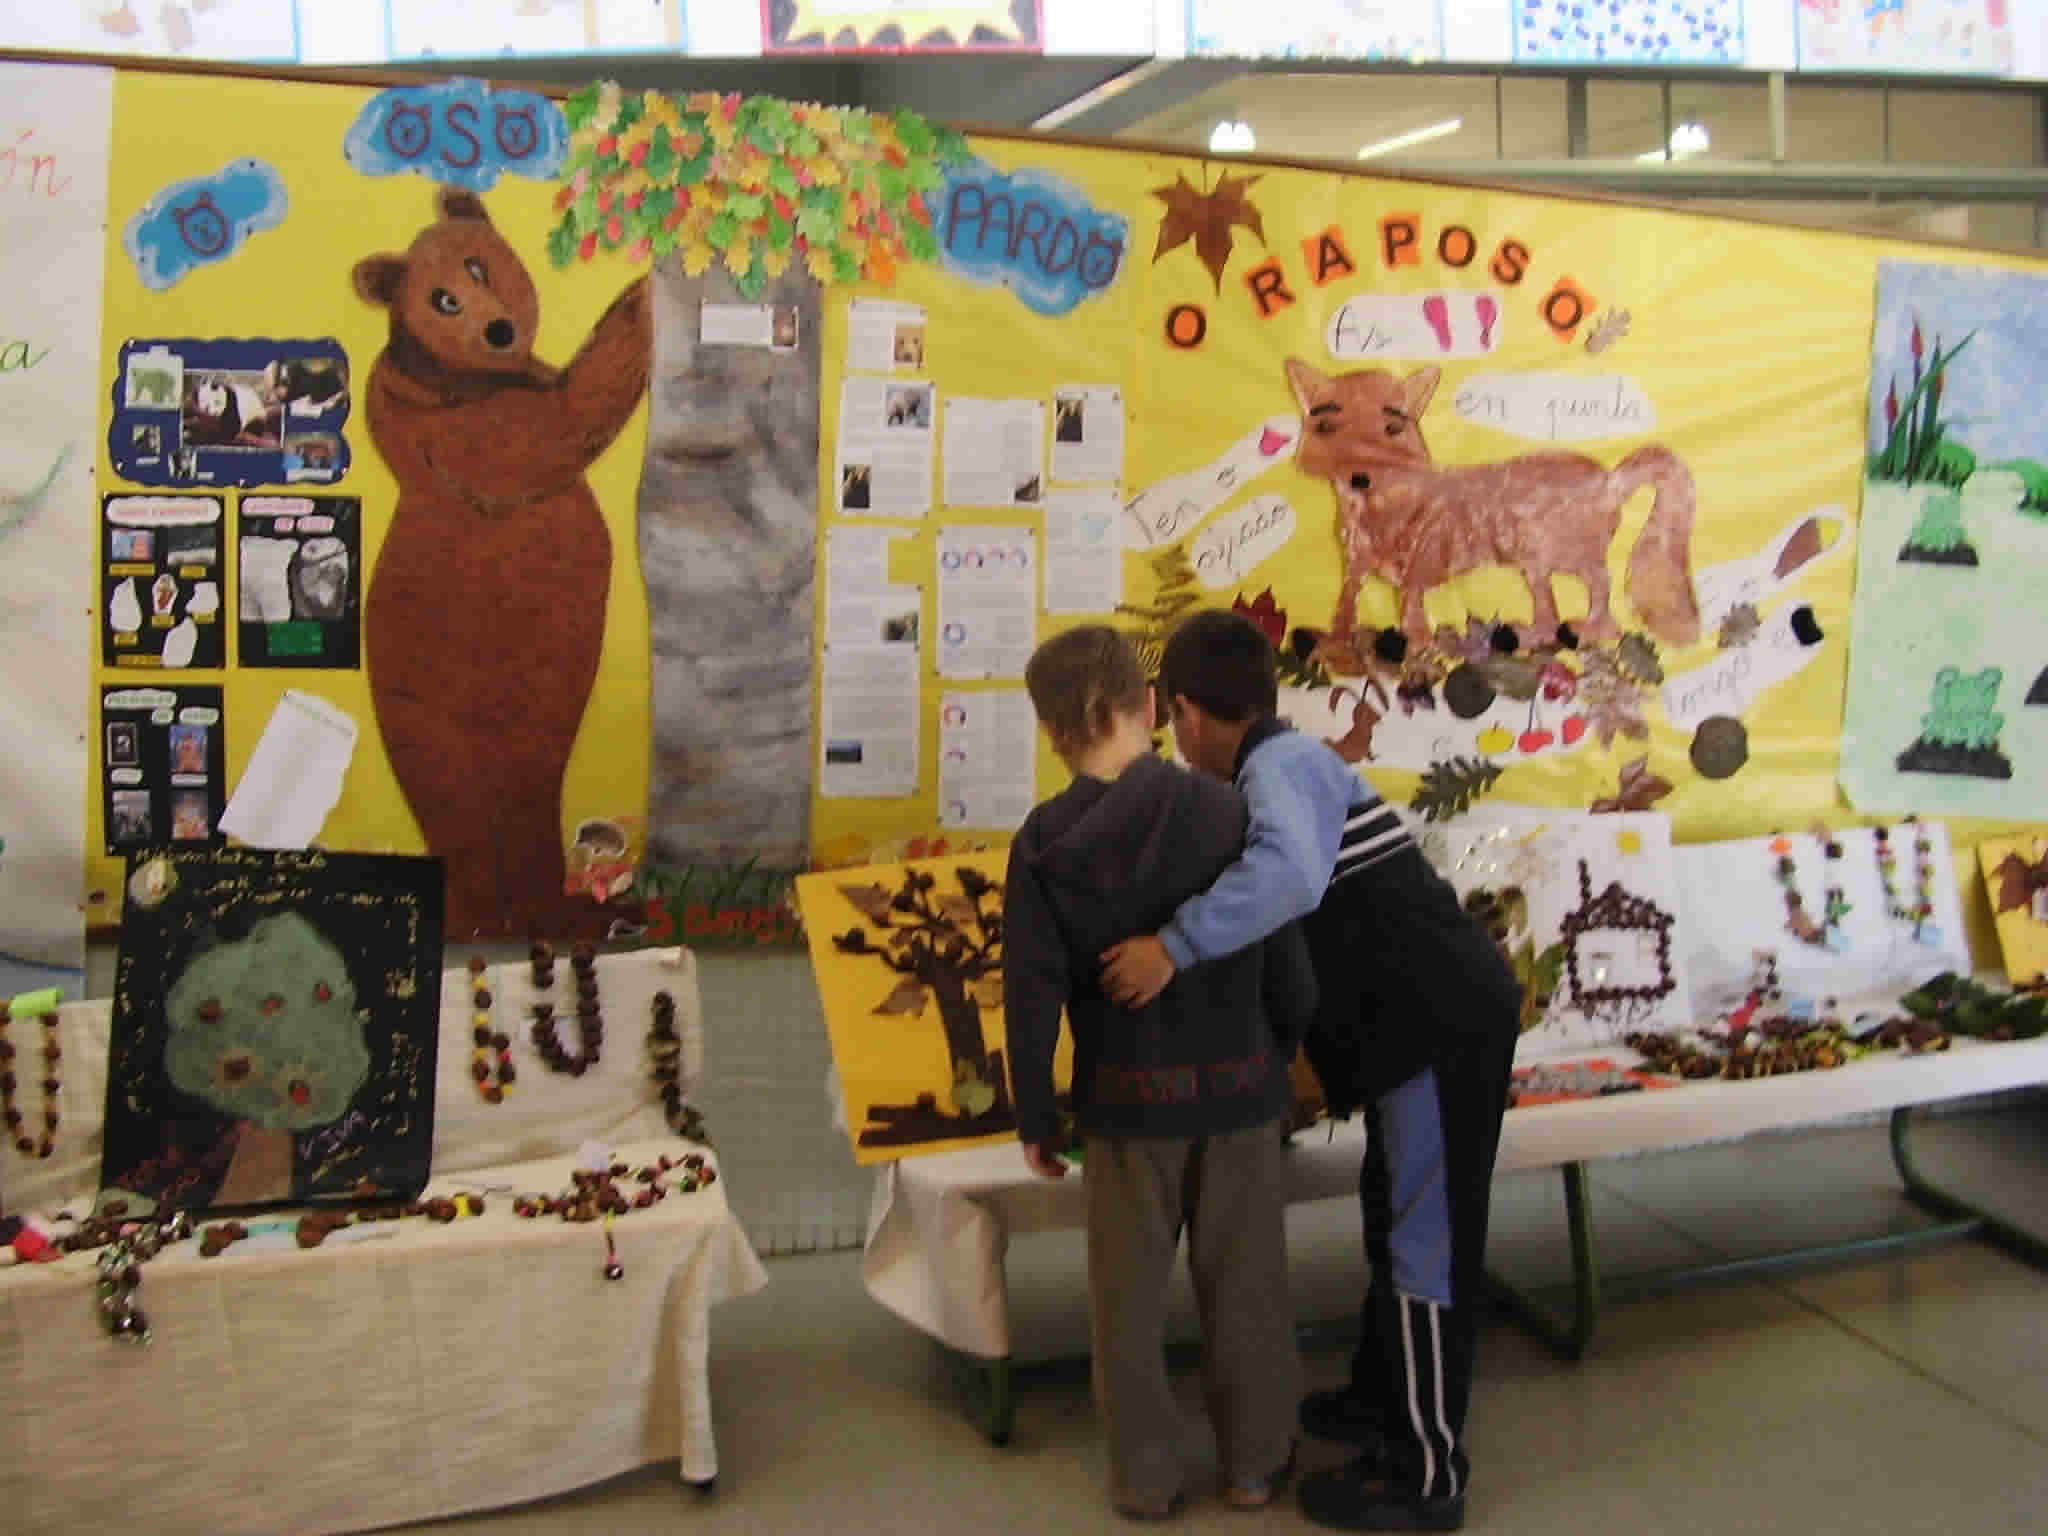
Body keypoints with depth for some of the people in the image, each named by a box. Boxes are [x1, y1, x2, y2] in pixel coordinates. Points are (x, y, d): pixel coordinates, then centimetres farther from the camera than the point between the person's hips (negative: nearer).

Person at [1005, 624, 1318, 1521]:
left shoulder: (1045, 842, -9)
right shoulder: (1223, 812, -10)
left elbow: (1032, 994, -9)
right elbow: (1286, 964, -6)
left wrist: (1034, 1118, 2)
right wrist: (1279, 1053, 13)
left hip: (1126, 1096, 0)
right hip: (1237, 1085, 1)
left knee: (1129, 1293, 14)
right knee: (1244, 1284, 15)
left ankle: (1145, 1475, 25)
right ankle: (1255, 1462, 30)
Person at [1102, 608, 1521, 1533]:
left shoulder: (1280, 766, -15)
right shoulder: (1282, 770, 16)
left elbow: (1289, 875, -37)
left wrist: (1174, 945, -37)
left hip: (1444, 1021, -10)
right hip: (1421, 1016, 10)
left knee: (1424, 1240, -1)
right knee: (1394, 1218, 22)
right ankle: (1379, 1400, 39)